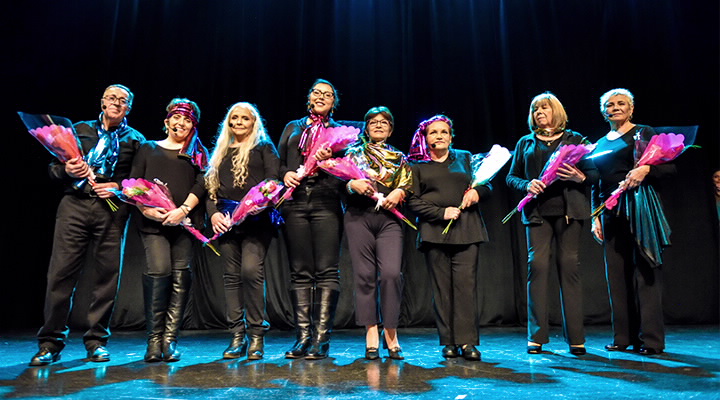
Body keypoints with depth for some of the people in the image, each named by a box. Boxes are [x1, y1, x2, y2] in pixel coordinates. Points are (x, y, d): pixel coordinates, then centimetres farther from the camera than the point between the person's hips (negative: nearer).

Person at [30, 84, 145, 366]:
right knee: (61, 272, -3)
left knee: (107, 274, -1)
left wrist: (118, 187, -11)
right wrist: (66, 171, -6)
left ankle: (96, 341, 11)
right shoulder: (79, 129, 17)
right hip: (75, 204, 1)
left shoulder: (135, 139, 14)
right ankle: (50, 343, 8)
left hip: (112, 209, 0)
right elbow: (53, 168, 16)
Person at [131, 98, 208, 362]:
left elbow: (201, 184, 3)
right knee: (158, 271, -15)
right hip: (152, 222, 0)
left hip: (185, 222, 1)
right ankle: (154, 339, -3)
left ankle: (170, 340, 2)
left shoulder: (197, 152, 18)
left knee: (180, 276, -5)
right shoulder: (148, 148, 20)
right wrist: (145, 209, -8)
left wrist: (184, 209, -12)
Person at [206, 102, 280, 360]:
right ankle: (237, 336, 7)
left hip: (256, 220, -4)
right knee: (231, 275, 1)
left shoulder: (264, 147, 12)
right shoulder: (221, 152, 24)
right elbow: (211, 186, 18)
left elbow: (273, 180, 0)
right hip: (225, 221, 5)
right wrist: (213, 213, 0)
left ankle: (256, 335, -7)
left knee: (251, 270, -18)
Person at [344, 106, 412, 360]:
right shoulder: (354, 153, 19)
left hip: (389, 218, 0)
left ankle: (391, 332, -2)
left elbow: (409, 185, 13)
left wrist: (399, 192, -8)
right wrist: (354, 184, -11)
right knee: (364, 274, -5)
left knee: (391, 273, -15)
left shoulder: (399, 158, 21)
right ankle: (371, 332, 2)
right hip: (358, 216, 0)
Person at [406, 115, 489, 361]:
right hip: (434, 230, -1)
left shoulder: (465, 158, 20)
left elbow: (488, 185, 22)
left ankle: (467, 342, -4)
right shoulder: (417, 165, 13)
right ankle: (448, 342, 5)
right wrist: (441, 213, -9)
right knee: (441, 286, -2)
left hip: (467, 228, 1)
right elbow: (413, 201, 4)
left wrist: (478, 191, -2)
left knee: (466, 282, -8)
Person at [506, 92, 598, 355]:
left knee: (569, 265, -3)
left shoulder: (575, 139, 14)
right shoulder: (525, 143, 17)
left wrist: (580, 178, -13)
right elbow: (511, 177, 13)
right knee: (537, 264, -8)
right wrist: (527, 185, -7)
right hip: (537, 210, 1)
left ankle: (575, 337, 6)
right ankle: (536, 337, -1)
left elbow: (594, 172, 9)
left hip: (568, 209, 0)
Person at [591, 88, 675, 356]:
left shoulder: (644, 133, 4)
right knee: (617, 275, 4)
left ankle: (651, 340, 0)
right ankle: (624, 337, 11)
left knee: (644, 272, -6)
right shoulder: (600, 145, 18)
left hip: (639, 210, -5)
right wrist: (595, 217, 11)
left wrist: (646, 169, -20)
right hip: (611, 214, 5)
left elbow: (670, 167, -1)